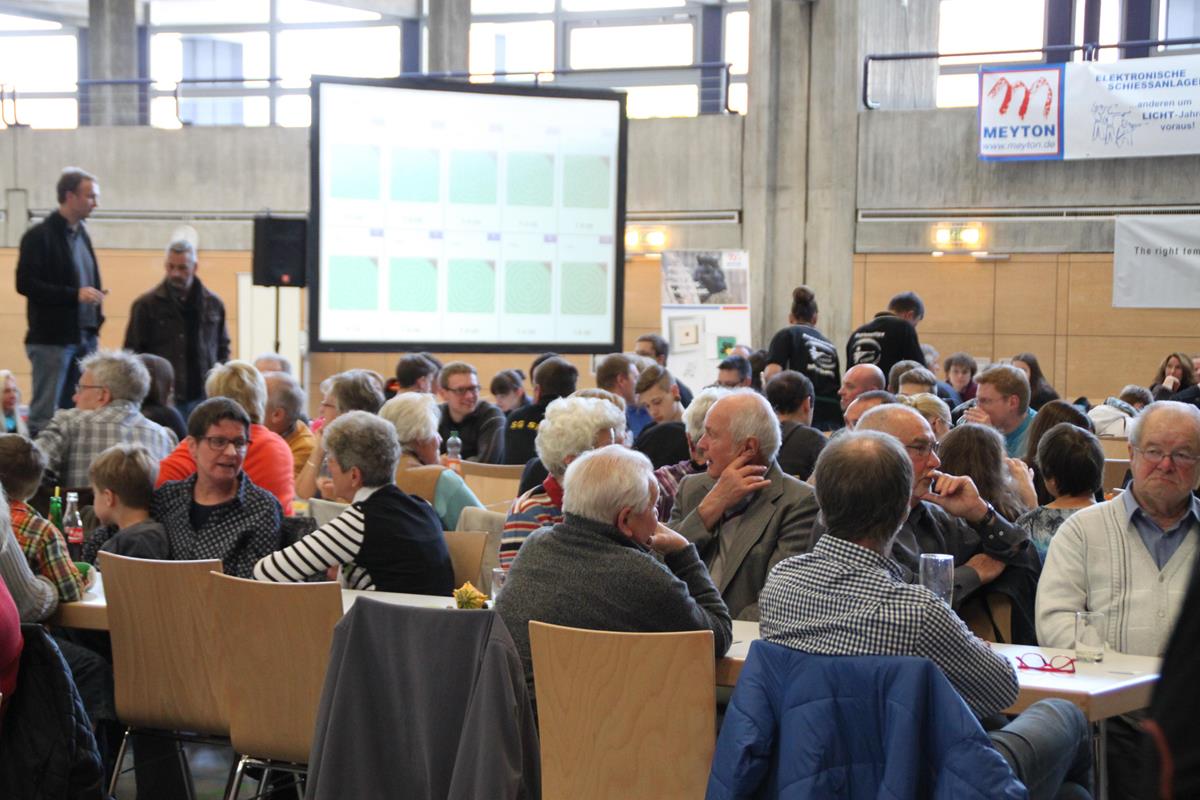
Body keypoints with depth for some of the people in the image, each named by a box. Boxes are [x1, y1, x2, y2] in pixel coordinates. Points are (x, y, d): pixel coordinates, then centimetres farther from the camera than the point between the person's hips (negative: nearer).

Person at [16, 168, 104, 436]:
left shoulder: (81, 234, 16)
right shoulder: (39, 236, -8)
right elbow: (25, 283, -15)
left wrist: (96, 318, 11)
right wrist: (74, 294, -20)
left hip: (84, 338, 7)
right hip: (51, 339, -7)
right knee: (45, 414, -5)